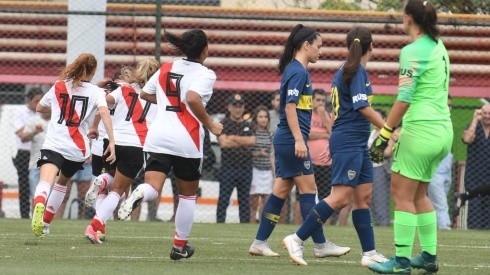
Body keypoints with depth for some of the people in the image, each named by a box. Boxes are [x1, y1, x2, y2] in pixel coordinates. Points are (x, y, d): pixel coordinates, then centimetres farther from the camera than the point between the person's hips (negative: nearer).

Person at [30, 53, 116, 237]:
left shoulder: (58, 86, 16)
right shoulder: (95, 91, 7)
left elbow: (39, 108, 31)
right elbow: (104, 112, -12)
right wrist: (112, 141, -15)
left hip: (53, 144, -1)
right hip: (78, 148, 1)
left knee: (46, 181, -24)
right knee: (62, 181, 28)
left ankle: (39, 204, -57)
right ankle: (45, 223, 30)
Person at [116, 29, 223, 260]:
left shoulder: (166, 69, 13)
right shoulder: (205, 74, -5)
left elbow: (145, 94, 24)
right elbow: (193, 98, -22)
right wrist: (210, 126, -11)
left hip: (158, 136, 3)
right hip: (186, 139, -3)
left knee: (152, 188, -8)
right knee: (188, 195, 16)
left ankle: (139, 194, -45)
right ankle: (180, 246, 23)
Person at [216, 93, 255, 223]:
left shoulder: (248, 125, 14)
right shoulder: (223, 124, 2)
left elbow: (252, 141, -4)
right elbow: (223, 143, -13)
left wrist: (234, 138, -11)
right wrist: (244, 142, -10)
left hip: (245, 167, 4)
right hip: (228, 167, -4)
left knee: (244, 199, 7)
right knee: (223, 199, -6)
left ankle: (245, 223, 10)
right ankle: (220, 223, -5)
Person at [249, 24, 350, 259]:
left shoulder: (296, 70, 17)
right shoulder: (298, 72, -13)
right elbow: (290, 107, -20)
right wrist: (299, 140, -24)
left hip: (285, 141, 10)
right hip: (292, 139, -10)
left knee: (281, 190, 9)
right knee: (308, 188, -5)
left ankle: (260, 242, 8)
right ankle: (320, 245, -2)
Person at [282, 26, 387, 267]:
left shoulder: (343, 71, 16)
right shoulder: (357, 71, -11)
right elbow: (363, 108, -17)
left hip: (356, 144, 10)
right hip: (349, 141, -10)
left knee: (363, 196, 8)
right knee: (340, 197, -14)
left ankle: (370, 253, 8)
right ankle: (297, 239, -16)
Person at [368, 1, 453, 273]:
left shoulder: (413, 51, -13)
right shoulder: (438, 46, 12)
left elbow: (405, 98, -19)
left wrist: (385, 134, -15)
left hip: (421, 129, -8)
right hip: (443, 129, 8)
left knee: (402, 194, -4)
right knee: (419, 194, 18)